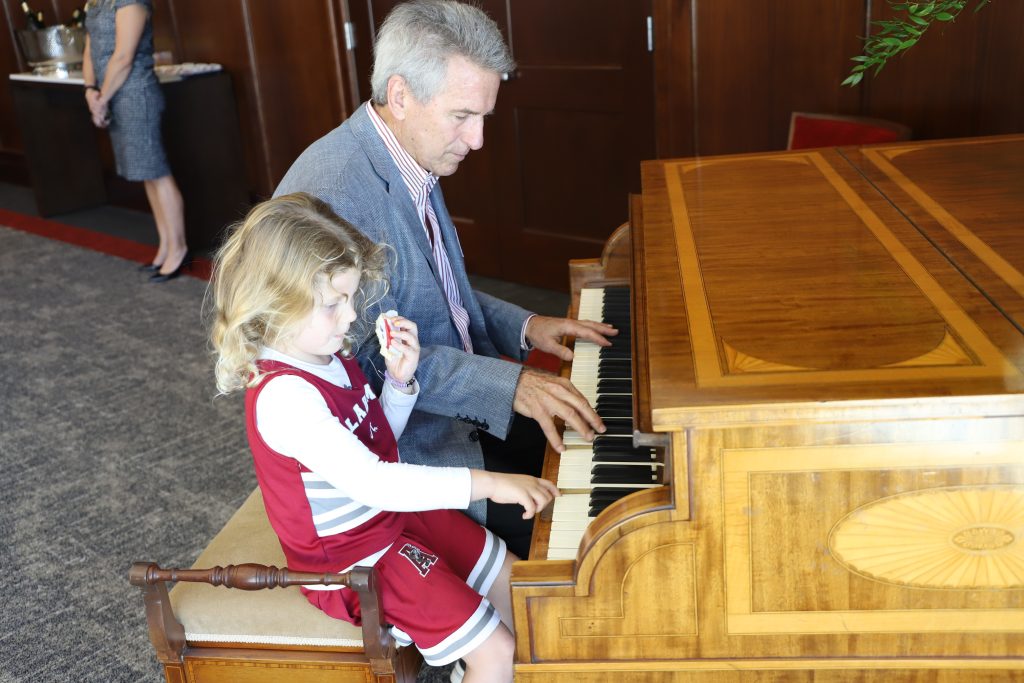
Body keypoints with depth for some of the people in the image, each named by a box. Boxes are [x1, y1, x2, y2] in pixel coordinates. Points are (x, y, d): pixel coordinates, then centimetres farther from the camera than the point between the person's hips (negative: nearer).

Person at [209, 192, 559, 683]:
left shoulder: (327, 355, -2)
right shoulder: (282, 397, -31)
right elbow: (371, 483, -36)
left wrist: (400, 379, -9)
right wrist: (484, 482, -36)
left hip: (395, 514, 9)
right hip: (353, 558, -9)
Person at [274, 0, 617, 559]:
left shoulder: (413, 163, 4)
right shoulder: (331, 189, -27)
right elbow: (365, 359, -27)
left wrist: (522, 327, 5)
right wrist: (507, 384, -31)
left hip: (449, 401, 9)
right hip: (395, 440, -9)